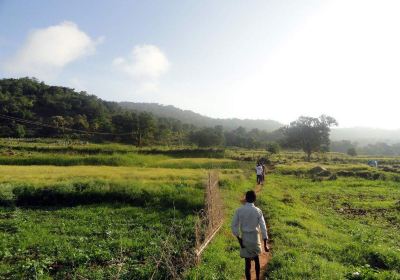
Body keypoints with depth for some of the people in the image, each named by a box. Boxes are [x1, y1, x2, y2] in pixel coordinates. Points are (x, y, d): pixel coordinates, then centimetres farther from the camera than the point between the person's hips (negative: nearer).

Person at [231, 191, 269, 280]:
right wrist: (265, 244, -7)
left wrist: (239, 239, -1)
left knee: (247, 262, 8)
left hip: (244, 238, 0)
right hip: (255, 238, 1)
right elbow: (263, 228, -11)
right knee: (256, 259, 23)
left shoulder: (239, 210, -9)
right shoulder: (258, 211, -11)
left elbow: (234, 226, -8)